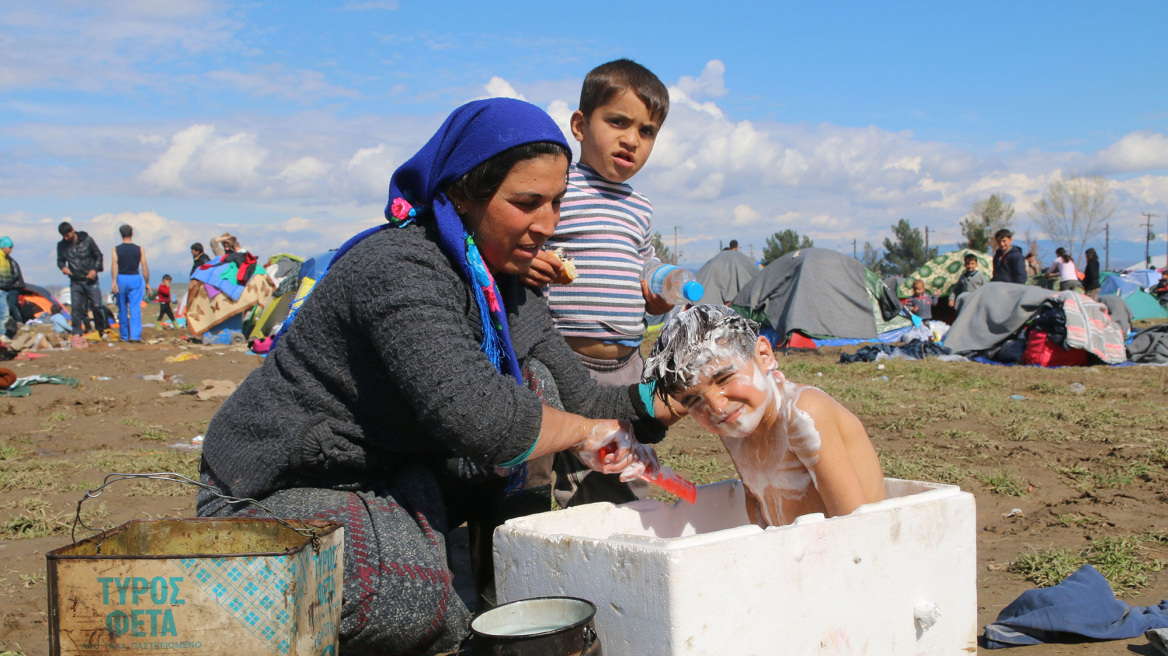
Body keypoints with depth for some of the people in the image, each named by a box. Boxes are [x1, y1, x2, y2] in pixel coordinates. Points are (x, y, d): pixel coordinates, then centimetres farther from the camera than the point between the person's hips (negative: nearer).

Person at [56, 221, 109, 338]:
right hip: (75, 282, 2)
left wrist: (95, 269, -10)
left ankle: (103, 330, 11)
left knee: (97, 306, -5)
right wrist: (63, 267, -7)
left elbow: (99, 256, 5)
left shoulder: (87, 240, -4)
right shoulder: (61, 245, 3)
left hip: (91, 280, -2)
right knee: (76, 308, -5)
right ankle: (76, 334, -1)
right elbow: (60, 260, 16)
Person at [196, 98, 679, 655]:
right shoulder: (399, 269, -26)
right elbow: (474, 416, -38)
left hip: (393, 476, 8)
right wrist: (581, 431, -21)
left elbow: (582, 401, 3)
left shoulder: (510, 288, 4)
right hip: (279, 493, -8)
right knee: (413, 599, -35)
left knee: (534, 386, -4)